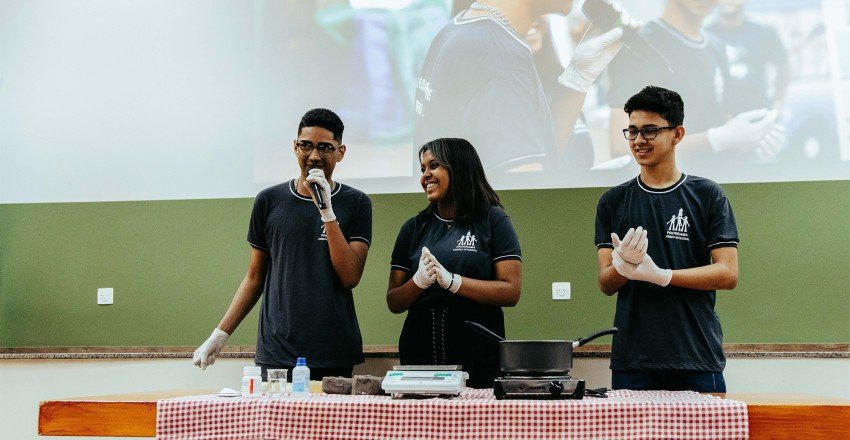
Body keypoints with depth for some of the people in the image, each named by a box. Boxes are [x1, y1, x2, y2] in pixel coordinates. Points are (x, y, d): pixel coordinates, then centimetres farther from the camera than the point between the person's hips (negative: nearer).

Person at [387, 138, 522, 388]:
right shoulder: (414, 228, 11)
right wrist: (419, 281, -11)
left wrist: (452, 281, -16)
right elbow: (394, 303, 9)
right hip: (420, 355, 3)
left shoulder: (493, 220, 1)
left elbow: (511, 292, -8)